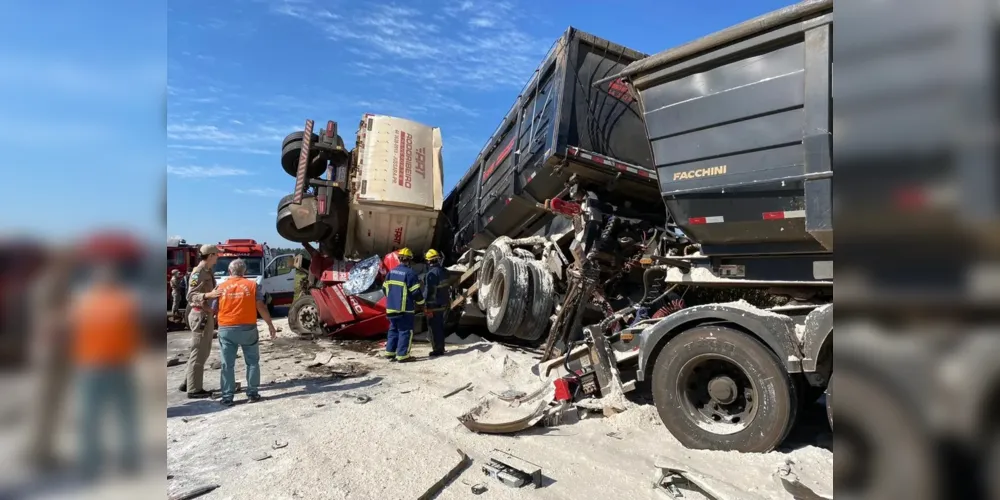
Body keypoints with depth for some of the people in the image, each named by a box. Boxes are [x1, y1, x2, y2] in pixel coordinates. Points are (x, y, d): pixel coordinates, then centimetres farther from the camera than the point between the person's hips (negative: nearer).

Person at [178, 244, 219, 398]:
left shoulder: (207, 272, 12)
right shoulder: (198, 272, -15)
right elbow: (191, 295, -22)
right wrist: (204, 296, -41)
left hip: (207, 314, 10)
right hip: (200, 315, -10)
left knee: (203, 351, 16)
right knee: (198, 352, -3)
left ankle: (188, 383, 27)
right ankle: (194, 389, 5)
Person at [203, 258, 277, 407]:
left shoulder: (221, 287, 4)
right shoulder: (252, 285, -1)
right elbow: (261, 307, -6)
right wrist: (270, 325, 0)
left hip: (226, 329, 1)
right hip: (248, 328, -1)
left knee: (227, 364, 8)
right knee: (252, 362, 12)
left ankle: (227, 397, 11)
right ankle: (252, 393, 14)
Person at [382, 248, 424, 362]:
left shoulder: (391, 272, 7)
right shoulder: (410, 273, -14)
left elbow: (385, 287, 14)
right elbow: (415, 292, -14)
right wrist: (421, 302, 3)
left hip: (391, 307, 7)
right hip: (405, 308, -7)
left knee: (393, 329, 17)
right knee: (406, 331, 1)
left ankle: (390, 352, 19)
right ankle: (402, 355, 1)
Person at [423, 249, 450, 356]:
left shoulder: (432, 273, -19)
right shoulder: (442, 270, 8)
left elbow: (429, 290, -19)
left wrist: (426, 306, -16)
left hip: (434, 305, -9)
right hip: (443, 303, 9)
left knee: (434, 327, -1)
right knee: (440, 326, 17)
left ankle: (437, 349, 3)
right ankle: (441, 348, 26)